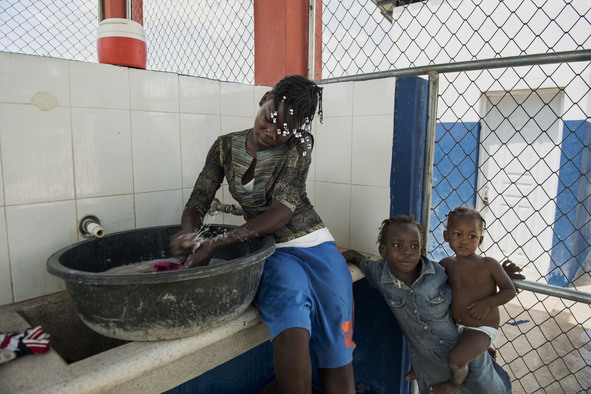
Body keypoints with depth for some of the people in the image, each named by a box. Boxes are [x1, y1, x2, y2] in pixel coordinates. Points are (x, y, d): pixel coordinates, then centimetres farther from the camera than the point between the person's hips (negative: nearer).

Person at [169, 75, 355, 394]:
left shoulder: (299, 145, -6)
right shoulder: (225, 147, 4)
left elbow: (282, 210, -16)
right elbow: (198, 201, 6)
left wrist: (216, 244, -21)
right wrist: (186, 232, -18)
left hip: (314, 246, 0)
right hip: (271, 252, 1)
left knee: (337, 357, -7)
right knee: (292, 323, -30)